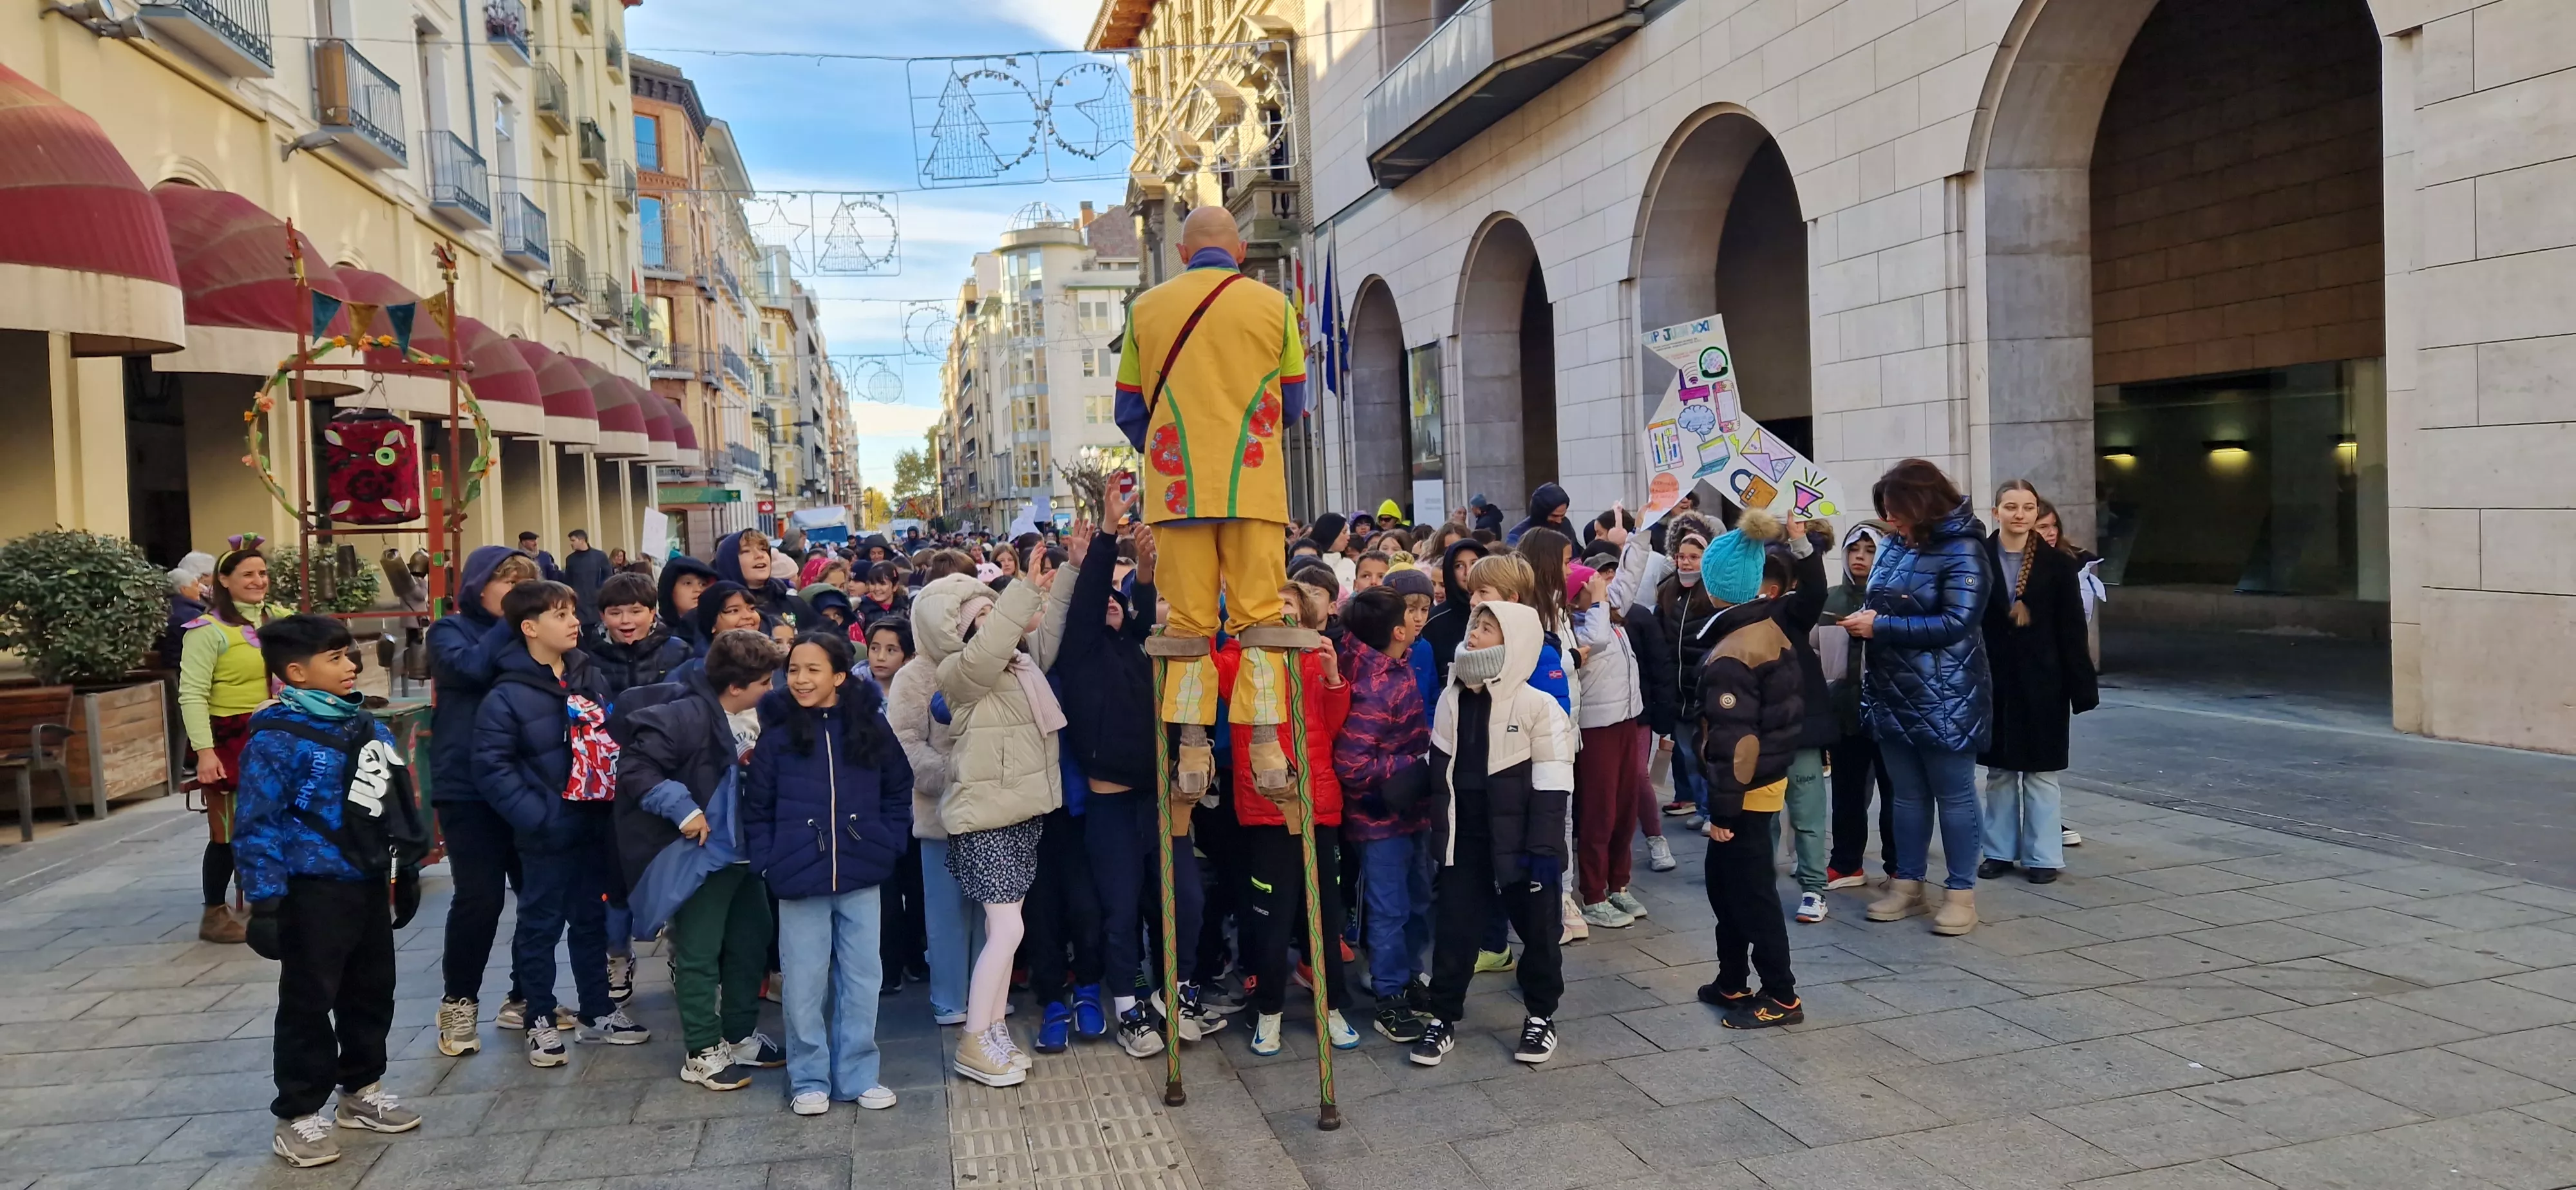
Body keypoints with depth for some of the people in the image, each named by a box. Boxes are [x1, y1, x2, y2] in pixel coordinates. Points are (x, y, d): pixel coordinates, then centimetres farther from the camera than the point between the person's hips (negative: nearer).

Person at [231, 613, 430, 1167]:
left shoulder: (367, 727, 8)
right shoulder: (276, 738, -16)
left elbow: (395, 802, 16)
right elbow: (258, 825, -17)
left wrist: (407, 869, 18)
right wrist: (265, 900, -20)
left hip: (369, 884, 8)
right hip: (315, 892, -7)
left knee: (372, 992, 17)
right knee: (308, 1003, 3)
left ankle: (362, 1091, 34)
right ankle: (297, 1117, 15)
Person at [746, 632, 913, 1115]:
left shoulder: (871, 725, 0)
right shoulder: (777, 731, -2)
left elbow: (898, 791, 7)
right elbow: (757, 807, 1)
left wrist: (890, 846, 0)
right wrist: (768, 862, -6)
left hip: (861, 876, 1)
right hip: (800, 877, -1)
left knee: (861, 979, 8)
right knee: (803, 984, 6)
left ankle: (857, 1076, 21)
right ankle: (809, 1079, 20)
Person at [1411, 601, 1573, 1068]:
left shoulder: (1538, 705, -11)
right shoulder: (1452, 698, 4)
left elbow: (1551, 786, -12)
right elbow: (1439, 771, 10)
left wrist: (1544, 848, -16)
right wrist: (1438, 833, 7)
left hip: (1519, 839, -4)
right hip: (1464, 837, 4)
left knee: (1536, 928, 10)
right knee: (1452, 927, 5)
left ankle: (1540, 1015, 27)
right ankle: (1443, 1017, 18)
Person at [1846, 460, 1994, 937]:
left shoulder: (1962, 551, -13)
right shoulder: (1895, 546, 9)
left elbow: (1956, 623, -21)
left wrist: (1882, 627, -20)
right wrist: (1863, 620, -5)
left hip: (1944, 700, -7)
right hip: (1893, 696, 7)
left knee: (1953, 795, 4)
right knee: (1907, 796, 14)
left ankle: (1961, 893, 12)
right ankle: (1908, 885, 24)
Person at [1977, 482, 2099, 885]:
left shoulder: (2058, 564, -1)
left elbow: (2073, 631, -1)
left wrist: (2081, 686, -5)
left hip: (2043, 682, -1)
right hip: (1993, 681, 1)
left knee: (2041, 772, 5)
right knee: (1998, 770, 10)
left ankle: (2043, 855, 14)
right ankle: (2000, 851, 21)